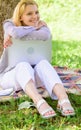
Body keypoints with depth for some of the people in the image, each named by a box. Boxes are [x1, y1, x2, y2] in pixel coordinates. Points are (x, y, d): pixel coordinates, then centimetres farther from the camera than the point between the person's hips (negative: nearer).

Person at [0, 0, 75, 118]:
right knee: (23, 65, -37)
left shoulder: (41, 25, 2)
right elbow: (16, 33, -31)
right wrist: (34, 28, -13)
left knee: (43, 63, -32)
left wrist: (13, 36, -23)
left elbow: (45, 35, -26)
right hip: (10, 76, -2)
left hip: (32, 77, 2)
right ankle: (39, 102, -64)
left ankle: (63, 99, -56)